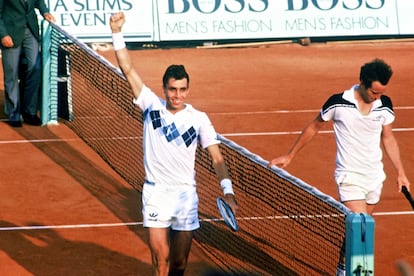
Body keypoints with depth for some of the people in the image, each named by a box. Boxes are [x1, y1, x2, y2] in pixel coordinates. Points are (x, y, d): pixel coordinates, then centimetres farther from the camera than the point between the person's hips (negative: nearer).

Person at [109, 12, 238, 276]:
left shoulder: (199, 119, -1)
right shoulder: (152, 106, -1)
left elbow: (217, 158, -4)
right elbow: (128, 69, -5)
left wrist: (227, 190, -19)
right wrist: (117, 33, -13)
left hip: (186, 195, 1)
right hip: (155, 193, -1)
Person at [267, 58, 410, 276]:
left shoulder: (384, 104, -2)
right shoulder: (338, 103, -14)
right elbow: (314, 127, 3)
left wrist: (400, 172, 9)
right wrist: (289, 156, 9)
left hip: (375, 176, 5)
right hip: (350, 177, -5)